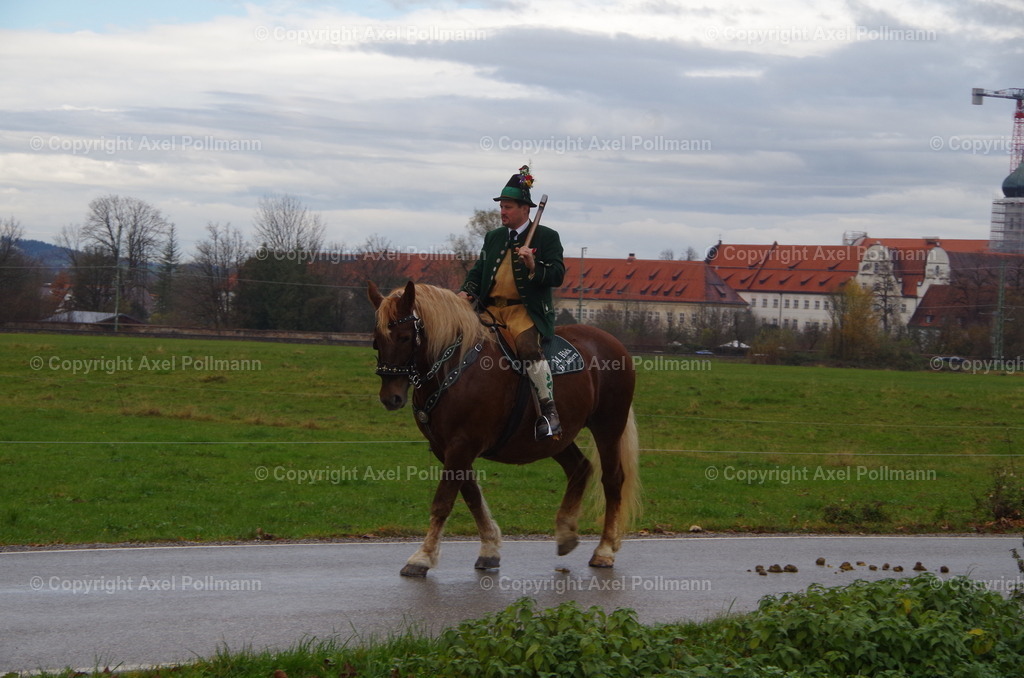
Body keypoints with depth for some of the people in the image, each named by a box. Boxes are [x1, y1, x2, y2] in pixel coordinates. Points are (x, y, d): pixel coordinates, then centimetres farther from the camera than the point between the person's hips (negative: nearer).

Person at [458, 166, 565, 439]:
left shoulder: (547, 237, 4)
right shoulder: (493, 237, 21)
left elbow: (557, 276, -4)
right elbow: (478, 271, 21)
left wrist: (534, 266, -22)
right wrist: (467, 291, 1)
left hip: (526, 310, -6)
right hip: (492, 309, 6)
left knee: (528, 346, -33)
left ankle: (549, 410, -27)